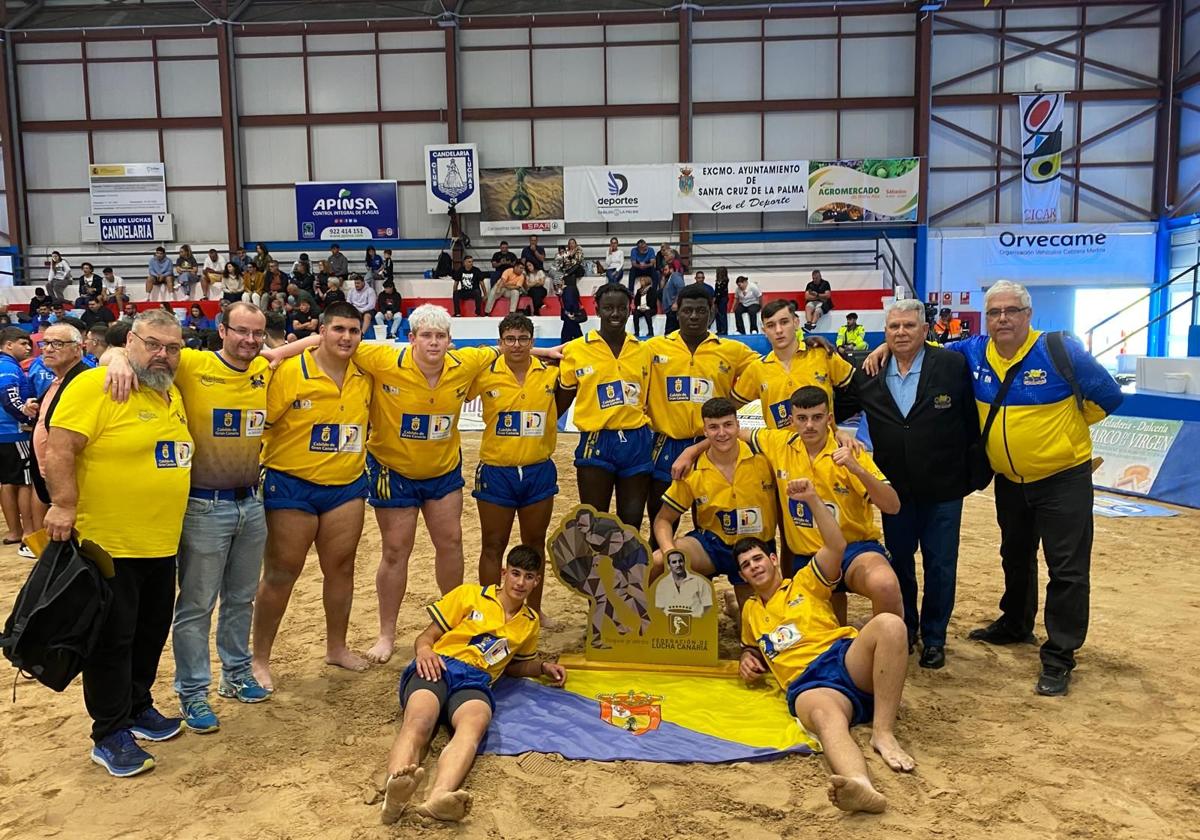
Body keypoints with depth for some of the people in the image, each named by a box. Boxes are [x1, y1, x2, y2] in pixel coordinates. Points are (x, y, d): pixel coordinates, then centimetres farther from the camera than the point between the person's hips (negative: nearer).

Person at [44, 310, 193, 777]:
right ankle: (110, 736, 16)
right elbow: (59, 448, -19)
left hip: (160, 545, 8)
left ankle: (138, 708, 35)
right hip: (107, 544, -8)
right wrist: (63, 505, -23)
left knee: (150, 633, 18)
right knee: (111, 639, 3)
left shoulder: (171, 394, 11)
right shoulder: (95, 385, -14)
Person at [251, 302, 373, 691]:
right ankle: (259, 657, 20)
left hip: (346, 486, 4)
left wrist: (367, 465, 14)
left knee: (341, 567, 13)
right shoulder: (290, 371, -14)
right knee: (280, 573, 5)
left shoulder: (365, 375, 1)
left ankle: (336, 647, 31)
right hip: (292, 486, -4)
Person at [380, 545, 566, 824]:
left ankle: (438, 797, -66)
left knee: (474, 725, -38)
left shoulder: (531, 623, 27)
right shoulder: (470, 594, 16)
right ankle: (395, 790, -66)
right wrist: (424, 650, -10)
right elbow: (426, 636, 14)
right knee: (418, 722, -38)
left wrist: (543, 667, 22)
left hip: (475, 682, 1)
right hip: (438, 668, -1)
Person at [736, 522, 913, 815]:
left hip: (847, 661, 0)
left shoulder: (804, 582, 21)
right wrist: (748, 660, 20)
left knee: (889, 624, -33)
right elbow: (751, 647, 46)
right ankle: (861, 785, -73)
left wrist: (813, 500, -2)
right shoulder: (750, 610, 31)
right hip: (808, 684, 0)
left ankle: (884, 733, -31)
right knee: (826, 717, -40)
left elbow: (837, 547, 6)